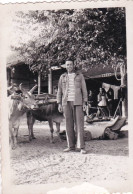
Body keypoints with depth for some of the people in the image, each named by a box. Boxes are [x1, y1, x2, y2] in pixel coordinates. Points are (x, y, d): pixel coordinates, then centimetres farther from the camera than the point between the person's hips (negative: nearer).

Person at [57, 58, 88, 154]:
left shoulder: (80, 76, 6)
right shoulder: (62, 77, 12)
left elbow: (84, 90, 3)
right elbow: (59, 91, 13)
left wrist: (85, 103, -5)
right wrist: (59, 104, 4)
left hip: (78, 103, -2)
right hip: (66, 103, 3)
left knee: (79, 123, -7)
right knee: (69, 124, 3)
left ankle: (81, 147, -6)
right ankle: (71, 146, 10)